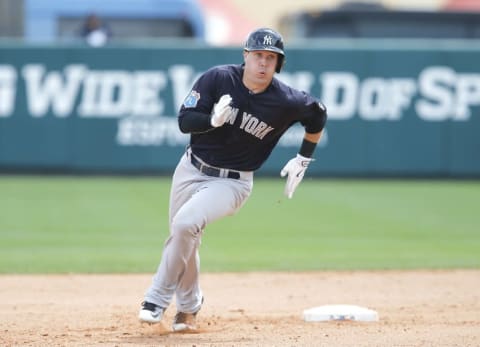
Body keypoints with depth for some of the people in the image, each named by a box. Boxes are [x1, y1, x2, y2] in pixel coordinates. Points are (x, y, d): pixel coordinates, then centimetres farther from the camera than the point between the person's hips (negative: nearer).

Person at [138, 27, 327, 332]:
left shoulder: (286, 101, -15)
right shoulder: (218, 78, -14)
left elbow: (318, 115, 6)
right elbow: (185, 121, -13)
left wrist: (303, 159, 7)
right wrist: (213, 120, -33)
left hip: (232, 182, -3)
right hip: (191, 170, 3)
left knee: (185, 224, -27)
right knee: (184, 240, 12)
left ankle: (158, 299, -13)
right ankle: (189, 308, 38)